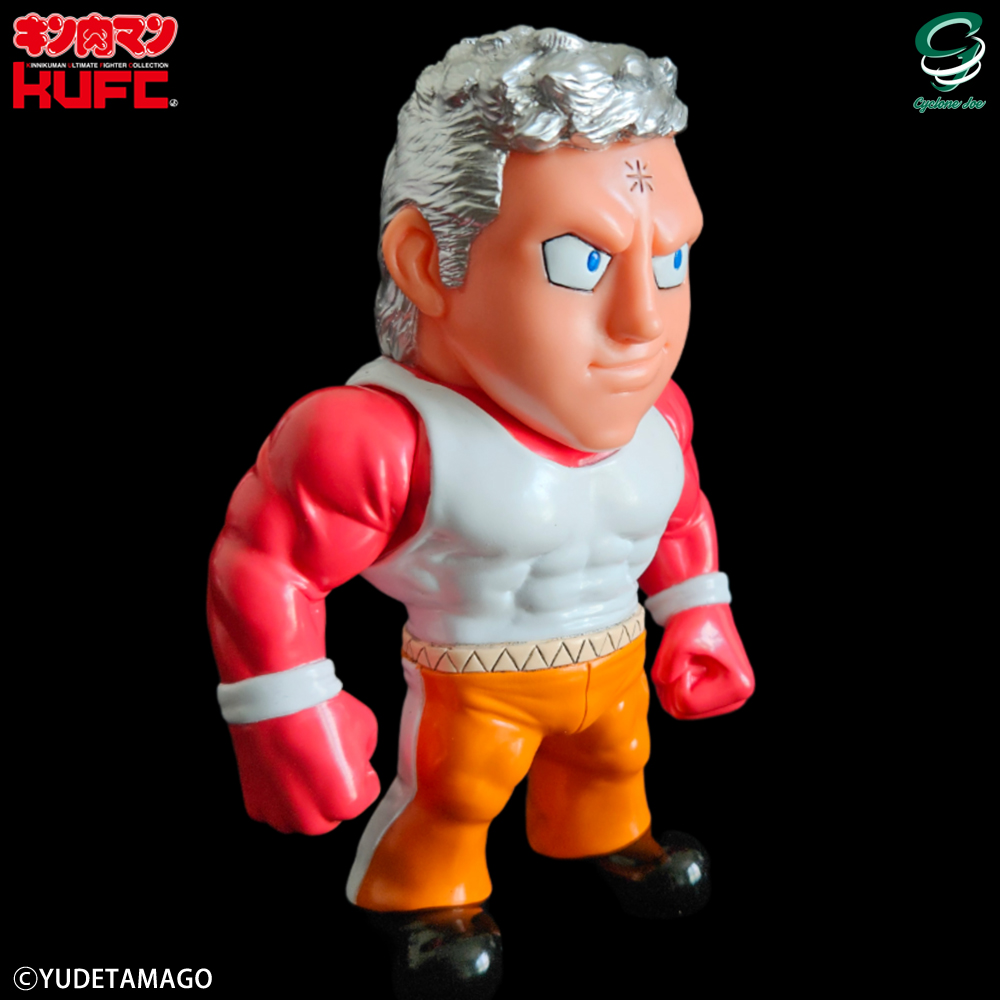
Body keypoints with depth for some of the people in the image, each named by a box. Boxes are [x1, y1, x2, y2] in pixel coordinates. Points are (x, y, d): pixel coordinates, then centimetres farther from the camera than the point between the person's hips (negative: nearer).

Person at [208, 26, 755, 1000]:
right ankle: (430, 895, 40)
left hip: (614, 661, 6)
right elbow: (263, 572, -28)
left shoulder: (651, 417, -11)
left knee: (614, 761, 25)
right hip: (469, 681, -6)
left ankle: (609, 838, 54)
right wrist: (291, 723, -22)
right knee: (450, 797, 12)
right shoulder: (385, 438, -35)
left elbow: (681, 519, 8)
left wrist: (697, 622, 12)